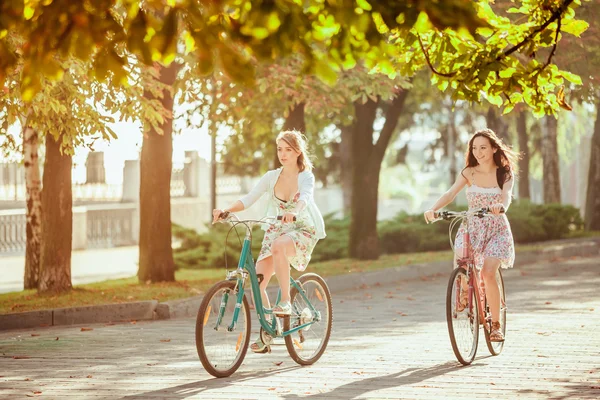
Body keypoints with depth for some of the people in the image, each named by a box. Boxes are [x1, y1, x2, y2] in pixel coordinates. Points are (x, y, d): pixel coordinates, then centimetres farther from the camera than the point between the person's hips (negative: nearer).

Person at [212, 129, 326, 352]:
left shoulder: (306, 177, -10)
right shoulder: (271, 177, 0)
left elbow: (305, 198, -32)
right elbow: (249, 199, -9)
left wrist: (293, 213, -54)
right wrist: (226, 211, -27)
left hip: (303, 230, -5)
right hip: (275, 232, 5)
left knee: (278, 245, -40)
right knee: (257, 281, -12)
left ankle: (285, 301, -29)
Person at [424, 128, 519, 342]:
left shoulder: (505, 174, -2)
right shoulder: (469, 173, 0)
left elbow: (506, 195, -21)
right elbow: (451, 193, -13)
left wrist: (501, 207, -45)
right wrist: (433, 209, -32)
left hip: (497, 228, -1)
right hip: (472, 226, 1)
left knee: (488, 273, -19)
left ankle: (495, 324, -6)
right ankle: (465, 291, 9)